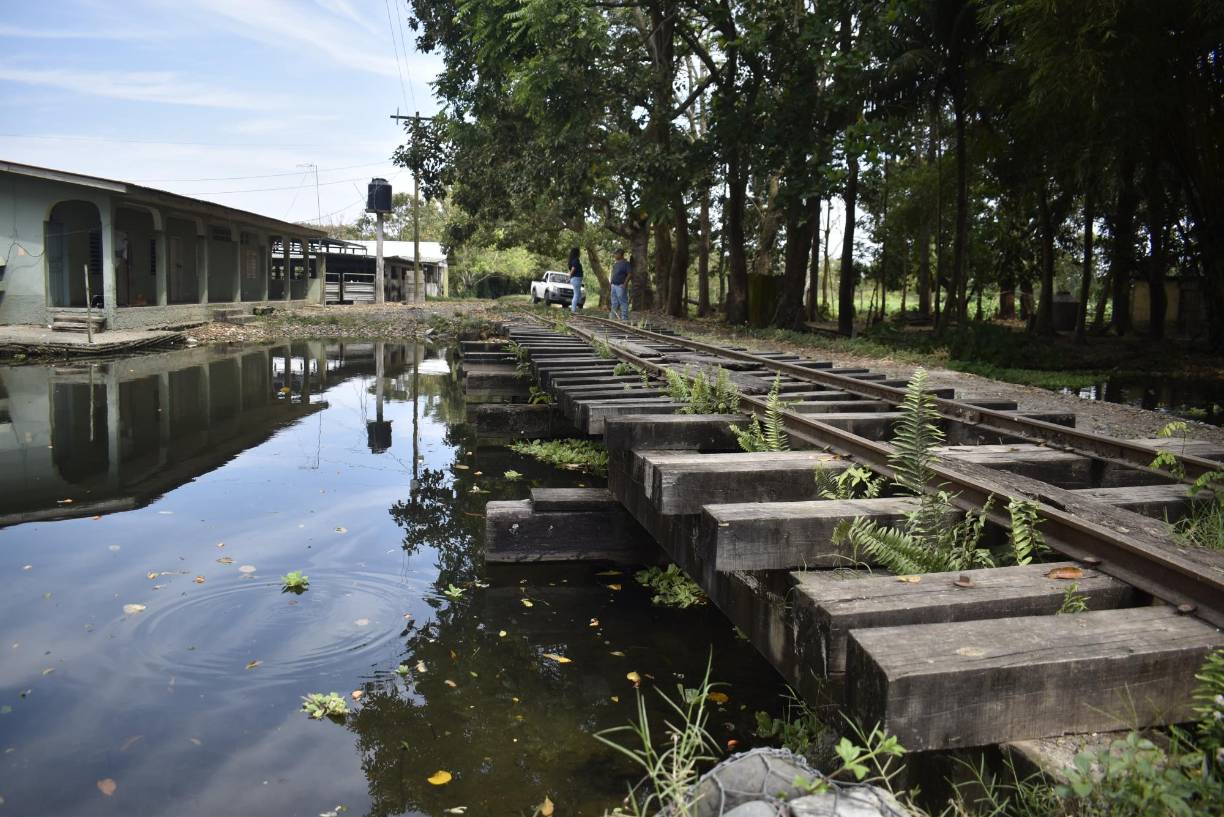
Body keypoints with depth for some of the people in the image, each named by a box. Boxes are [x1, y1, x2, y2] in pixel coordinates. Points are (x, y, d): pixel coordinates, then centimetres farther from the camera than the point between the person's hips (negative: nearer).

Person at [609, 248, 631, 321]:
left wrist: (625, 284, -20)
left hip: (621, 286, -9)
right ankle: (613, 317, 19)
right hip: (614, 285, 9)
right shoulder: (615, 263, 18)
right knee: (614, 303, 12)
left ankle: (624, 318, -8)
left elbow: (629, 274, -12)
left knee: (623, 302, -8)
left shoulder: (626, 263, -6)